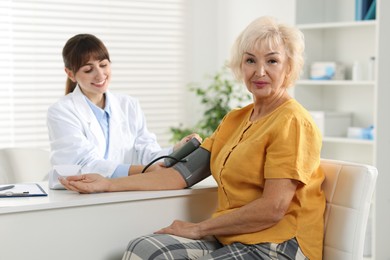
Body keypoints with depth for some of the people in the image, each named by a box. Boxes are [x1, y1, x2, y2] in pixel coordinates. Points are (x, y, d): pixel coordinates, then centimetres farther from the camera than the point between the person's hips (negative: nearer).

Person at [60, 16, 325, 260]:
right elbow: (183, 173, 7)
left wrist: (198, 228, -12)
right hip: (230, 239, 7)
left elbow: (272, 209, -18)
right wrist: (108, 185, -1)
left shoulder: (293, 123, -10)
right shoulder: (235, 119, 15)